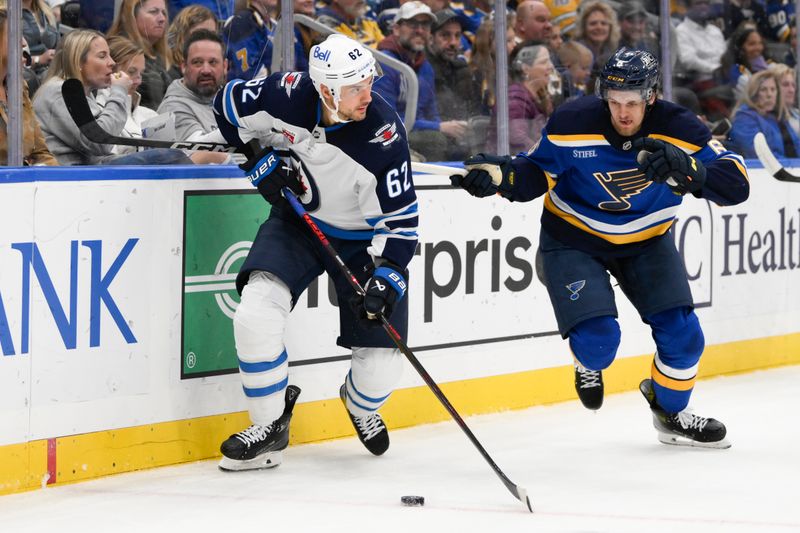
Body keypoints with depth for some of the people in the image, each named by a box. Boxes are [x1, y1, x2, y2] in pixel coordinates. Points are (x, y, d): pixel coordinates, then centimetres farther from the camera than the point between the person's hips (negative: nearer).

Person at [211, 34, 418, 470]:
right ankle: (270, 426, -3)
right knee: (255, 315, -22)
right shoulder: (289, 95, -24)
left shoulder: (383, 135, -30)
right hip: (298, 218, 2)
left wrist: (385, 280, -34)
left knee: (381, 364, -3)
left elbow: (399, 222, -23)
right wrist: (260, 162, -9)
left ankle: (360, 404, 36)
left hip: (364, 236, -2)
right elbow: (230, 104, -1)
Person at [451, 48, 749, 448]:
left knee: (682, 334, -5)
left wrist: (686, 168, -46)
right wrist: (500, 176, -28)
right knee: (598, 340, -18)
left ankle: (671, 413, 25)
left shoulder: (677, 129, -22)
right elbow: (536, 172, -7)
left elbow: (736, 184, -28)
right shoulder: (572, 123, -23)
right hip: (573, 239, -2)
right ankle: (589, 364, 23)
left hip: (646, 241, 2)